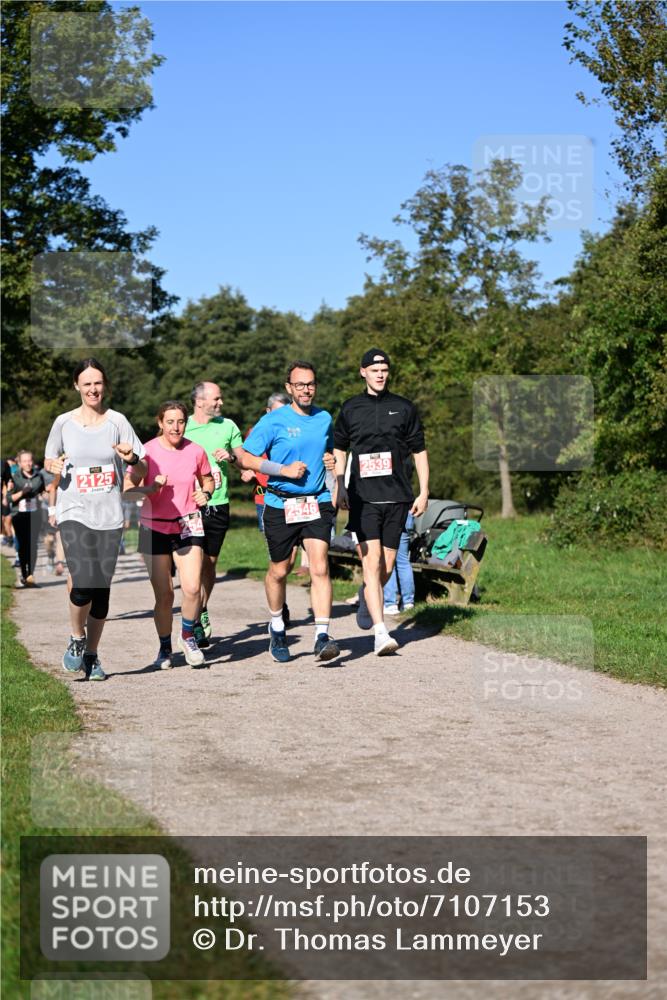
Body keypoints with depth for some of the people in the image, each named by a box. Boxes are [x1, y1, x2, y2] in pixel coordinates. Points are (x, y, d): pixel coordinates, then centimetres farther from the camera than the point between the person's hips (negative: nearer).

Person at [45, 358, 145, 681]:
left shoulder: (117, 421, 3)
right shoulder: (64, 422, 3)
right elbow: (49, 459, 15)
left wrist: (131, 458, -20)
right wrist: (54, 466, -9)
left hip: (109, 516, 2)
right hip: (74, 512, -1)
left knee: (102, 589, 5)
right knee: (84, 583, -18)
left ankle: (92, 654, 21)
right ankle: (76, 640, 9)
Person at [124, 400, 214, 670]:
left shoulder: (195, 451, -2)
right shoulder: (147, 452, -9)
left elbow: (208, 480, 17)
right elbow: (127, 491, -10)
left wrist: (205, 493, -5)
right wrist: (150, 488, -27)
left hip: (188, 526, 1)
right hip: (155, 528, -1)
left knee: (192, 588, -14)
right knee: (164, 596, 0)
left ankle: (188, 637, 12)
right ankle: (164, 648, 22)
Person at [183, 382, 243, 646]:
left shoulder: (227, 426, 9)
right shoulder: (182, 428, 1)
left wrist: (231, 457, -8)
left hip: (218, 504, 3)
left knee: (210, 562, 10)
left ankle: (201, 610, 27)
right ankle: (197, 622, -8)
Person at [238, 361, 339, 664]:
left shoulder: (325, 419, 8)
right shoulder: (273, 421, -7)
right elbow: (246, 457, -10)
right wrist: (284, 470, -17)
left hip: (317, 503, 2)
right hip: (280, 505, -2)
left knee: (320, 568, -14)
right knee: (279, 571, 11)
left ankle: (322, 636, -17)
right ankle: (277, 628, 35)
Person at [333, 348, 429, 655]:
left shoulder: (404, 408, 8)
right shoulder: (350, 408, 8)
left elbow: (419, 451, 12)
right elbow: (339, 450, 18)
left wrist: (424, 492, 6)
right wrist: (339, 488, 8)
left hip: (397, 497, 2)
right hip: (362, 497, -1)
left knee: (387, 567, 6)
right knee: (371, 561, -14)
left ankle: (367, 595, 40)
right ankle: (381, 633, -17)